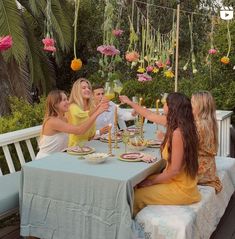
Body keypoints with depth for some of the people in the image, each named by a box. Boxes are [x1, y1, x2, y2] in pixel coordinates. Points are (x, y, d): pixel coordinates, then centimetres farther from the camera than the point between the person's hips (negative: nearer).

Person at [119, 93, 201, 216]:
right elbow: (150, 116, 16)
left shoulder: (178, 133, -27)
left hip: (181, 189, -9)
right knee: (139, 183, 14)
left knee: (137, 196, -7)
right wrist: (130, 102, 25)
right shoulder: (175, 123, -1)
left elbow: (174, 170, -25)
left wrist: (152, 181, -12)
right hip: (178, 180, 9)